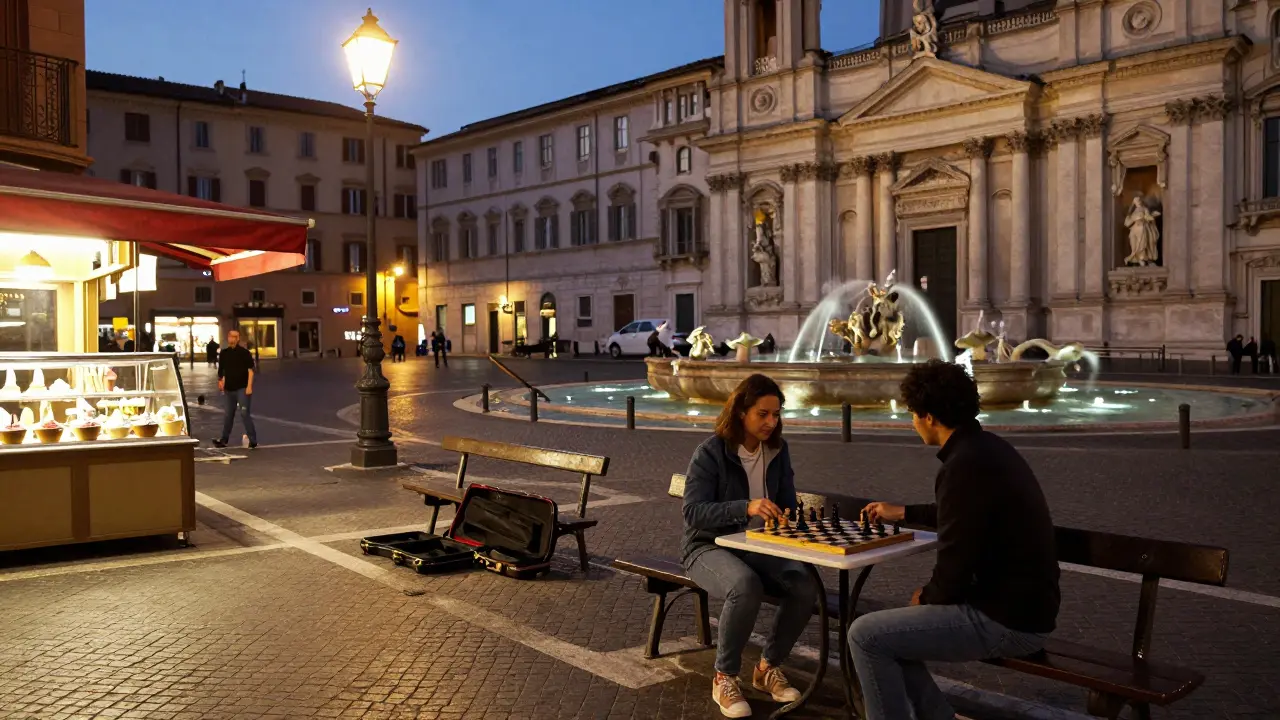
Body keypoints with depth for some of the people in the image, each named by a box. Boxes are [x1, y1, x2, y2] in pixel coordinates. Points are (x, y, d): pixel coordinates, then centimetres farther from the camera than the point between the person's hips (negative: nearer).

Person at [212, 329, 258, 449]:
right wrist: (221, 381, 4)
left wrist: (249, 386, -16)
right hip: (229, 389, 5)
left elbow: (250, 370, -9)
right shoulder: (224, 353, 8)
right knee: (228, 415, 15)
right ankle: (223, 440, 25)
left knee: (244, 413, -11)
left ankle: (253, 440, -6)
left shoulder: (244, 352, -7)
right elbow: (222, 370, 16)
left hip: (242, 388, -5)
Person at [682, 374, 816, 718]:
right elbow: (693, 511, -24)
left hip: (759, 546, 5)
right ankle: (724, 678, -14)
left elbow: (788, 504, 11)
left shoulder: (777, 450, 3)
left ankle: (768, 668, 1)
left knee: (806, 586, -23)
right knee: (746, 587, -37)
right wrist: (746, 507, -38)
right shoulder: (710, 453, -16)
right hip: (709, 548, -5)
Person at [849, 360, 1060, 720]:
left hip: (1005, 621, -10)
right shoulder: (987, 447, 9)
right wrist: (904, 512, 41)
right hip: (1020, 606, 10)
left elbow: (954, 567, -22)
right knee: (885, 631, 18)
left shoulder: (966, 463, -23)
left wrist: (926, 597, -1)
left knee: (865, 635, -8)